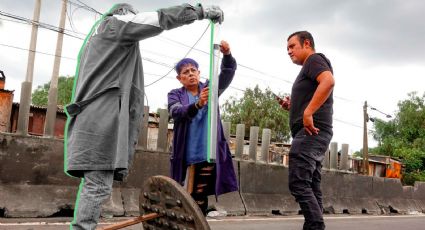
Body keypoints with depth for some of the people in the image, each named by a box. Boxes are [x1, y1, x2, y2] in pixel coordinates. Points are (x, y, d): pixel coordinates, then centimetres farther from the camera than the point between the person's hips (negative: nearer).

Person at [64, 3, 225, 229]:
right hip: (102, 117, -10)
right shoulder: (114, 23, 7)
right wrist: (200, 11, 3)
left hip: (95, 117, 10)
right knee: (98, 186, -14)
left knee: (94, 185, 5)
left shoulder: (96, 37, 33)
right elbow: (159, 19, -2)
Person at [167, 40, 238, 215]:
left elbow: (228, 73, -3)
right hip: (186, 154, 0)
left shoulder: (210, 88, 11)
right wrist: (198, 104, -32)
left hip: (208, 153, 0)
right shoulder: (175, 95, 6)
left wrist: (227, 54, -23)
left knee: (200, 196, 1)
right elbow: (177, 112, -14)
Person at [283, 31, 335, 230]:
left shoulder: (314, 59, 0)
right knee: (311, 187, 6)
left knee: (298, 183, -16)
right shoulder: (309, 70, 28)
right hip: (313, 133, 10)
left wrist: (308, 112, -26)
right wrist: (292, 106, 15)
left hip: (311, 131, -10)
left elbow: (329, 81, -22)